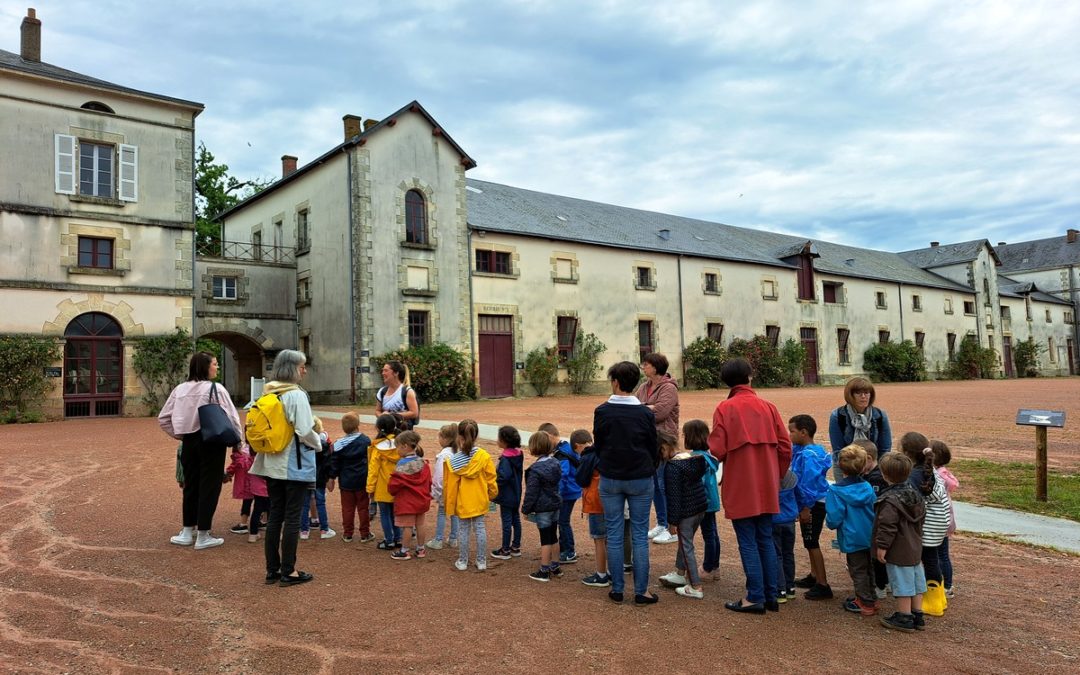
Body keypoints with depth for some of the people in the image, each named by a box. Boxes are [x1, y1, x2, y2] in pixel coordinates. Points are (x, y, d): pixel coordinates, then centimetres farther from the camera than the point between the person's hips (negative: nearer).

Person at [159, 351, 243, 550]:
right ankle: (203, 536, 8)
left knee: (190, 485, 16)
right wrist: (238, 440, -2)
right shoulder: (215, 389, -12)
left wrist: (178, 435, 15)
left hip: (188, 442, 6)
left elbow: (163, 418, 9)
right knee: (209, 487, 3)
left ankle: (187, 532, 25)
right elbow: (231, 417, -13)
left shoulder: (180, 389, 5)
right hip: (211, 441, -5)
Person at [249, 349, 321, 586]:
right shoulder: (296, 395, -16)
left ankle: (273, 569, 19)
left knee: (275, 516, 13)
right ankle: (288, 571, 6)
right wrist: (318, 444, -2)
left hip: (272, 464, 7)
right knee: (292, 518, 1)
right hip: (295, 464, -7)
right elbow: (305, 431, -20)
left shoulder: (268, 394, 7)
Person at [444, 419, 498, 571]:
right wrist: (492, 494, 15)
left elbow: (450, 485, -8)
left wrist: (449, 504, 4)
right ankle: (481, 561, 19)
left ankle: (462, 561, 22)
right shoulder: (484, 456, -12)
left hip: (461, 502, -1)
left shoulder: (453, 460, -15)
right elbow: (491, 479, -3)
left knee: (463, 529, 12)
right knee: (480, 528, 12)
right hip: (479, 501, 1)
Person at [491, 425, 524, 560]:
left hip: (507, 495, -9)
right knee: (516, 519, 16)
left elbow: (503, 476, -30)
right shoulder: (518, 455, 3)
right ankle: (516, 548, 27)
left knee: (506, 521, 2)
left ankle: (505, 551, 13)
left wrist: (494, 485, -15)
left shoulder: (506, 458, -24)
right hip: (516, 494, 9)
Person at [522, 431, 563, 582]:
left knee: (545, 539, 0)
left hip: (542, 509, -7)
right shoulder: (555, 463, 3)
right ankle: (555, 567, 27)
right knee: (553, 537, 17)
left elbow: (531, 492, -17)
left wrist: (526, 509, -8)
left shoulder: (535, 469, -21)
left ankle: (544, 572, 8)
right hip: (555, 505, 7)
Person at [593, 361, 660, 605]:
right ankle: (641, 591, 10)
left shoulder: (602, 411, -7)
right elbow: (653, 448, 3)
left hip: (610, 479, 0)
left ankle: (617, 589, 15)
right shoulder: (645, 413, -7)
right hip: (640, 480, 0)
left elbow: (597, 445, 2)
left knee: (614, 534, 8)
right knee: (640, 535, 6)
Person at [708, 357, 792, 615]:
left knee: (748, 542, 4)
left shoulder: (725, 408, -10)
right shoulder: (767, 406, 2)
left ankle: (755, 597, 8)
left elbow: (717, 450, -13)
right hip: (767, 487, 4)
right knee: (765, 540, 14)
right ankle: (770, 596, 20)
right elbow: (785, 446, 1)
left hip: (739, 488, -4)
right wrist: (776, 475, 14)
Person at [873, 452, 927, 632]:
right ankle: (917, 615, 27)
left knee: (902, 582, 1)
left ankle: (904, 618, 11)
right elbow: (921, 517, 17)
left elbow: (887, 526, -25)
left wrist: (882, 546, -17)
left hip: (898, 552, -9)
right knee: (916, 581, 16)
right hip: (915, 548, 9)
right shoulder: (914, 494, 5)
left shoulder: (890, 500, -24)